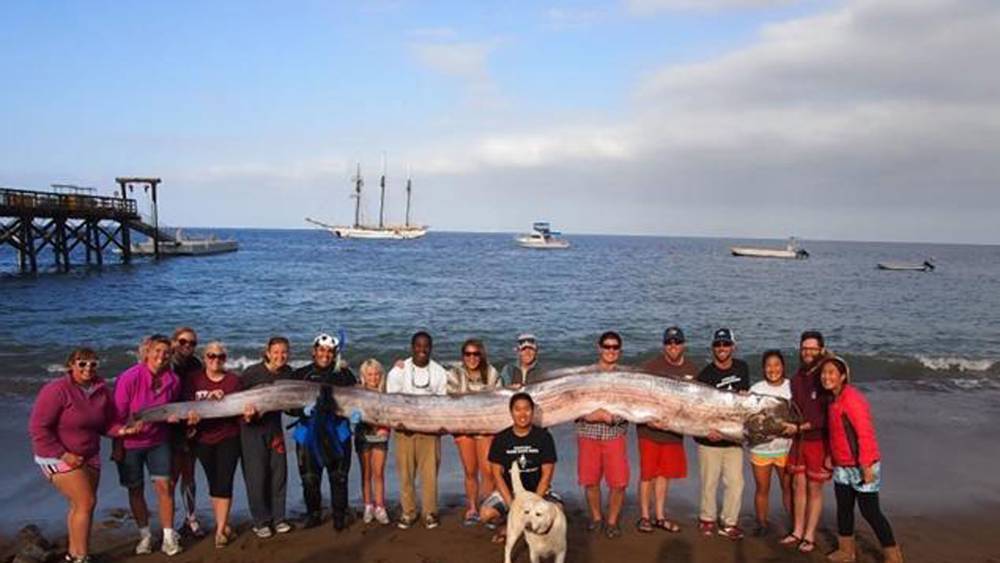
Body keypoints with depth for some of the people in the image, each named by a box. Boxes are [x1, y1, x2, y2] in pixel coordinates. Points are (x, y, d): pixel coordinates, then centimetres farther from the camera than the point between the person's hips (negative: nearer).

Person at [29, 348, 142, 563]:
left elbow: (107, 423, 6)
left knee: (81, 505, 13)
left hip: (89, 456, 7)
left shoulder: (101, 390, -2)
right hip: (59, 456, -7)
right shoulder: (56, 390, -20)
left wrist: (123, 430, -16)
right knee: (86, 502, -12)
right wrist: (62, 454, -21)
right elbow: (38, 428, -19)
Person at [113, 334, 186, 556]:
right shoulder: (129, 378, -19)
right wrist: (117, 446, -10)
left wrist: (173, 415, -10)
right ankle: (145, 535, 25)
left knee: (164, 485, -4)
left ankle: (169, 536, 7)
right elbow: (118, 415, -13)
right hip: (130, 442, -2)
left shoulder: (172, 380, -8)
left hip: (158, 440, 2)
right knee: (135, 489, 8)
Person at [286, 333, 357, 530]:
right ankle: (313, 514, 24)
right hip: (308, 434, 1)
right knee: (309, 478, 5)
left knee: (339, 477, 2)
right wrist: (302, 410, -18)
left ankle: (339, 516, 17)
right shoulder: (300, 375, 3)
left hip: (337, 434, 0)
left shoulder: (344, 375, 2)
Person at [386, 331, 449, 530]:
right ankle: (408, 512, 13)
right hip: (405, 428, 0)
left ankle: (430, 513, 9)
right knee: (405, 472, 1)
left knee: (430, 472, -3)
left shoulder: (439, 372, 6)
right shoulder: (399, 370, 2)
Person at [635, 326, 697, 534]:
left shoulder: (692, 369, 4)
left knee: (665, 474, 13)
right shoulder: (651, 367, -9)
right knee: (648, 474, 3)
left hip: (674, 431, 4)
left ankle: (660, 517, 25)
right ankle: (644, 516, 15)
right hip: (650, 430, -4)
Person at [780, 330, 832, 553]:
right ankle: (797, 532, 21)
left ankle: (809, 536, 14)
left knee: (814, 489, 4)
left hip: (819, 441, -6)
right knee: (798, 485, 10)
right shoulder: (796, 378, 8)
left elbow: (828, 416, -18)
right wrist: (788, 424, 1)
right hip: (799, 440, 6)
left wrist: (801, 427, -19)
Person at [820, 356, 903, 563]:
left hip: (861, 467, -9)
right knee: (844, 508, 16)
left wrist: (866, 466, -24)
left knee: (870, 512, 1)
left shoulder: (851, 398, -20)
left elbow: (865, 433, -23)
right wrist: (831, 457, 17)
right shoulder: (835, 399, 9)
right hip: (842, 467, 9)